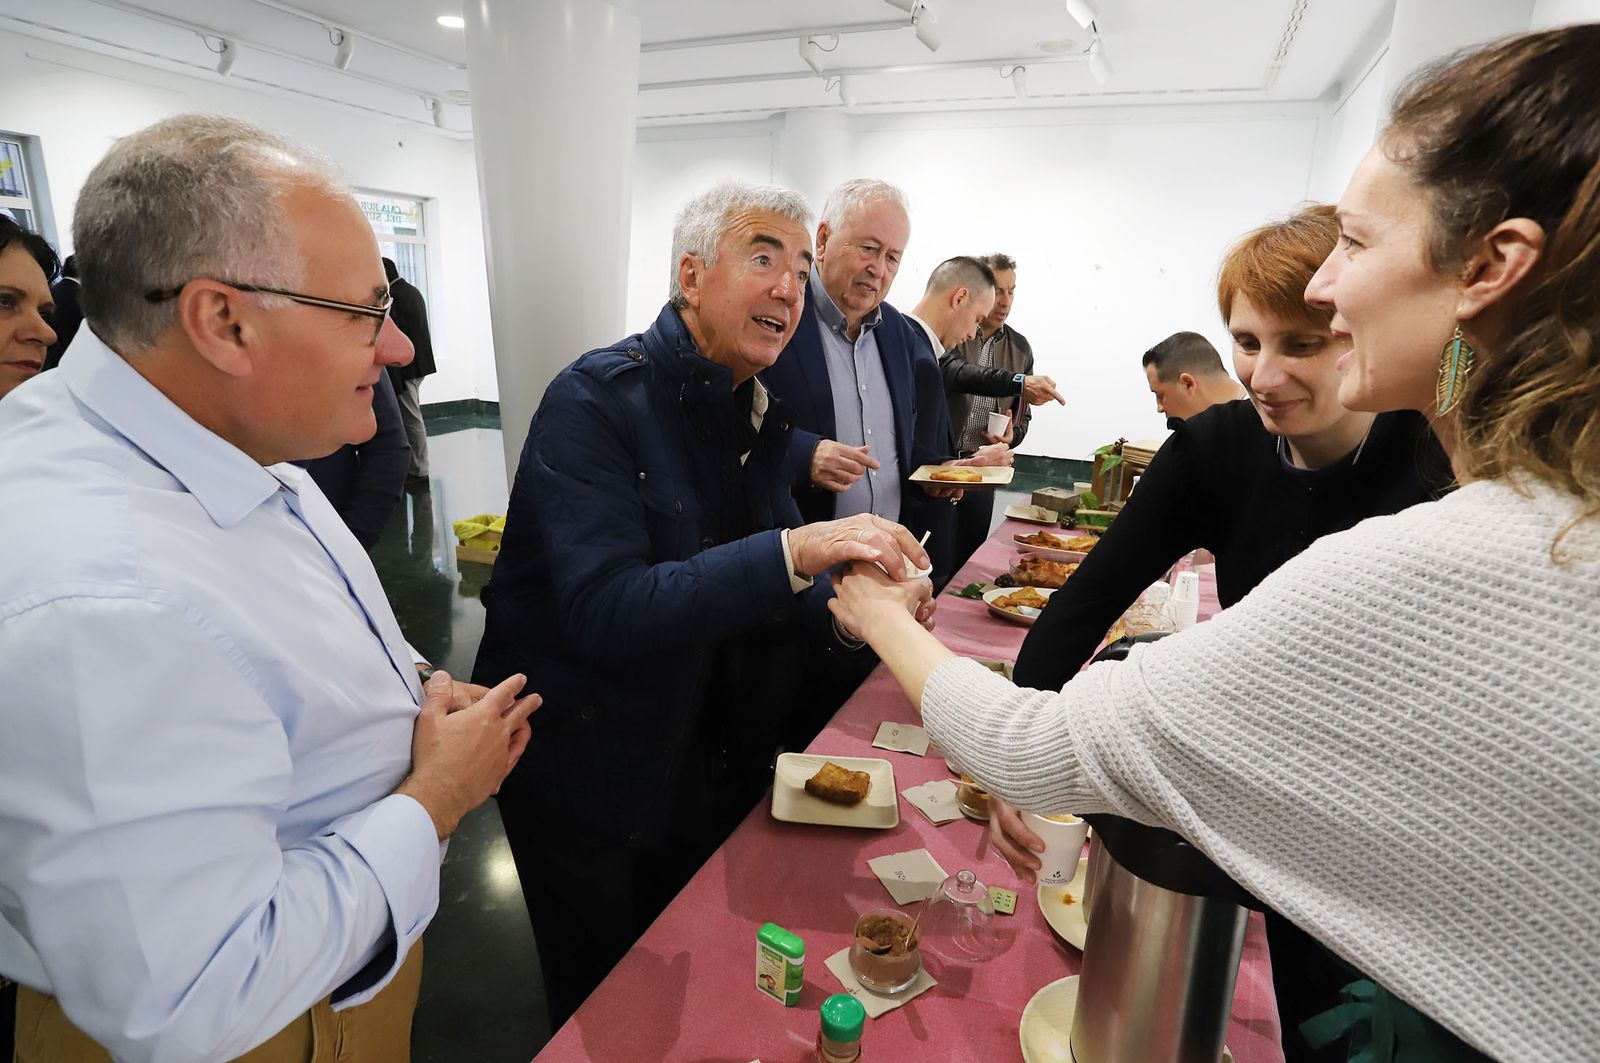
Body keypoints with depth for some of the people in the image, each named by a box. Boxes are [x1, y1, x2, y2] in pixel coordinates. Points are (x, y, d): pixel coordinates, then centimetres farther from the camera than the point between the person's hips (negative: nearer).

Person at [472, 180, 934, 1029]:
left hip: (707, 762, 6)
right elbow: (604, 613, -32)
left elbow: (747, 597, 4)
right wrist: (794, 552, -39)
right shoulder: (596, 400, -21)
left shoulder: (758, 413, 1)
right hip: (589, 778, -6)